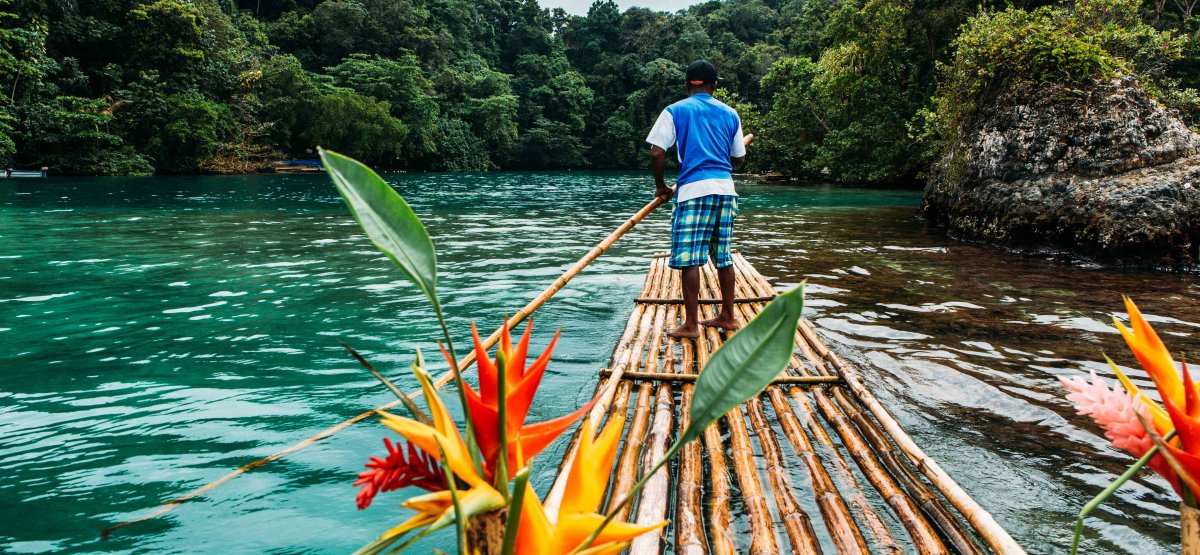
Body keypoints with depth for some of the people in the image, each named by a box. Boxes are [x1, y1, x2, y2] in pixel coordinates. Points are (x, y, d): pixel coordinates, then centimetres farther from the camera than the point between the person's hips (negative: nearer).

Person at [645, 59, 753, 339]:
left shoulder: (675, 111, 2)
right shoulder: (730, 114, 14)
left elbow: (657, 153, -6)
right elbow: (738, 159, 18)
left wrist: (660, 186, 8)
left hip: (694, 190, -5)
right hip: (725, 189, 5)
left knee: (689, 257, -3)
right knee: (723, 255, 13)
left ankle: (690, 324, -3)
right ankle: (727, 316, 21)